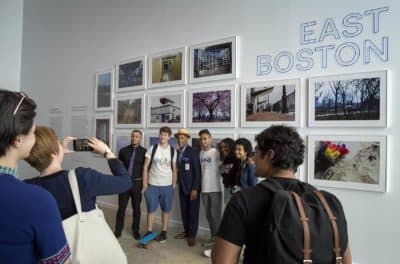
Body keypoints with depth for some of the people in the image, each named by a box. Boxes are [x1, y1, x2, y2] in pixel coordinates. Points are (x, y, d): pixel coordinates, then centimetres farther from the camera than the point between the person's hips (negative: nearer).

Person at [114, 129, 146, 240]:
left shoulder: (144, 152, -2)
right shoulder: (123, 150, 4)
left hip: (137, 183, -1)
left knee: (136, 208, 10)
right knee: (121, 208, 6)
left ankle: (135, 230, 24)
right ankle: (118, 230, 21)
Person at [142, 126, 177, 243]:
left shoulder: (173, 151, 0)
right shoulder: (152, 148, -3)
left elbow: (174, 169, 6)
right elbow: (145, 167, -1)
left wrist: (174, 185, 2)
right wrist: (145, 184, -4)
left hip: (167, 186, 1)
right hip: (152, 185, -1)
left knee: (166, 210, 10)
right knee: (151, 209, 8)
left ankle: (163, 232, 24)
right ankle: (149, 231, 23)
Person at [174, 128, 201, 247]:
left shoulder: (193, 152, -12)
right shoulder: (177, 152, 5)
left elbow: (197, 171, -13)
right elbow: (177, 169, 10)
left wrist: (195, 188, -16)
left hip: (192, 187, -5)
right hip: (182, 186, 5)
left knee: (193, 211, 4)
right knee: (184, 210, 12)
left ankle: (192, 235, 17)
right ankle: (186, 231, 28)